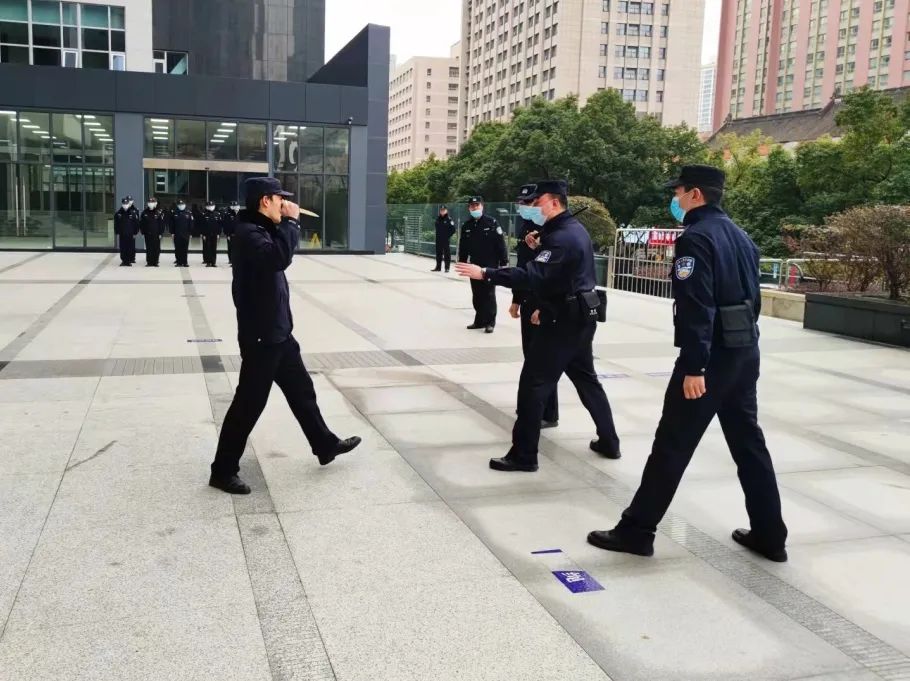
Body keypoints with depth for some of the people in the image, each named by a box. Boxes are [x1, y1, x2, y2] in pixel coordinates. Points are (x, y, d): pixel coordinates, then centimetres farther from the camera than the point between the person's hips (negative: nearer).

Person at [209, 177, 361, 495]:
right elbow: (279, 257, -36)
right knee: (249, 403, -2)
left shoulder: (263, 230, 13)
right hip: (260, 335, -10)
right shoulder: (248, 233, -19)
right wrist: (291, 221, -26)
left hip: (278, 331, 10)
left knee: (301, 389, 21)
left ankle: (325, 445, 36)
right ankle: (223, 470, 10)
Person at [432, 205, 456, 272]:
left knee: (447, 254, -1)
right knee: (438, 254, 12)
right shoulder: (438, 218, 8)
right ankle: (438, 267, 20)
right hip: (438, 240, 6)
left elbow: (453, 230, -11)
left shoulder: (449, 219, -10)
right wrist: (438, 235, 12)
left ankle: (447, 268, 5)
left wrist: (448, 235, -11)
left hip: (446, 240, -6)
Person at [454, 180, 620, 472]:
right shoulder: (574, 229, 12)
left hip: (564, 320, -11)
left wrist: (486, 274, -36)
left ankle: (524, 455, -2)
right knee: (586, 379, 20)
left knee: (533, 383, -6)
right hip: (580, 316, 11)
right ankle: (609, 442, 29)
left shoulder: (562, 237, -21)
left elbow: (533, 275, -33)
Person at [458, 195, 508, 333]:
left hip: (490, 265, -5)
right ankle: (480, 320, 20)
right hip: (474, 265, 5)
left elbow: (501, 243, -10)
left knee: (489, 294, -2)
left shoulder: (492, 222, -8)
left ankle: (490, 322, 4)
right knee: (477, 295, 10)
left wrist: (503, 262, -12)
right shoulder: (467, 226, 7)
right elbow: (463, 247, 12)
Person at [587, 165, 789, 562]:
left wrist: (693, 366, -24)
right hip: (745, 352, 9)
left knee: (672, 444, -2)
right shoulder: (740, 236, 15)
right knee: (749, 443, 14)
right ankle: (769, 536, 20)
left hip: (713, 355, -9)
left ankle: (636, 530, 7)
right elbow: (753, 297, 17)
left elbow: (696, 308, -22)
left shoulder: (696, 238, -13)